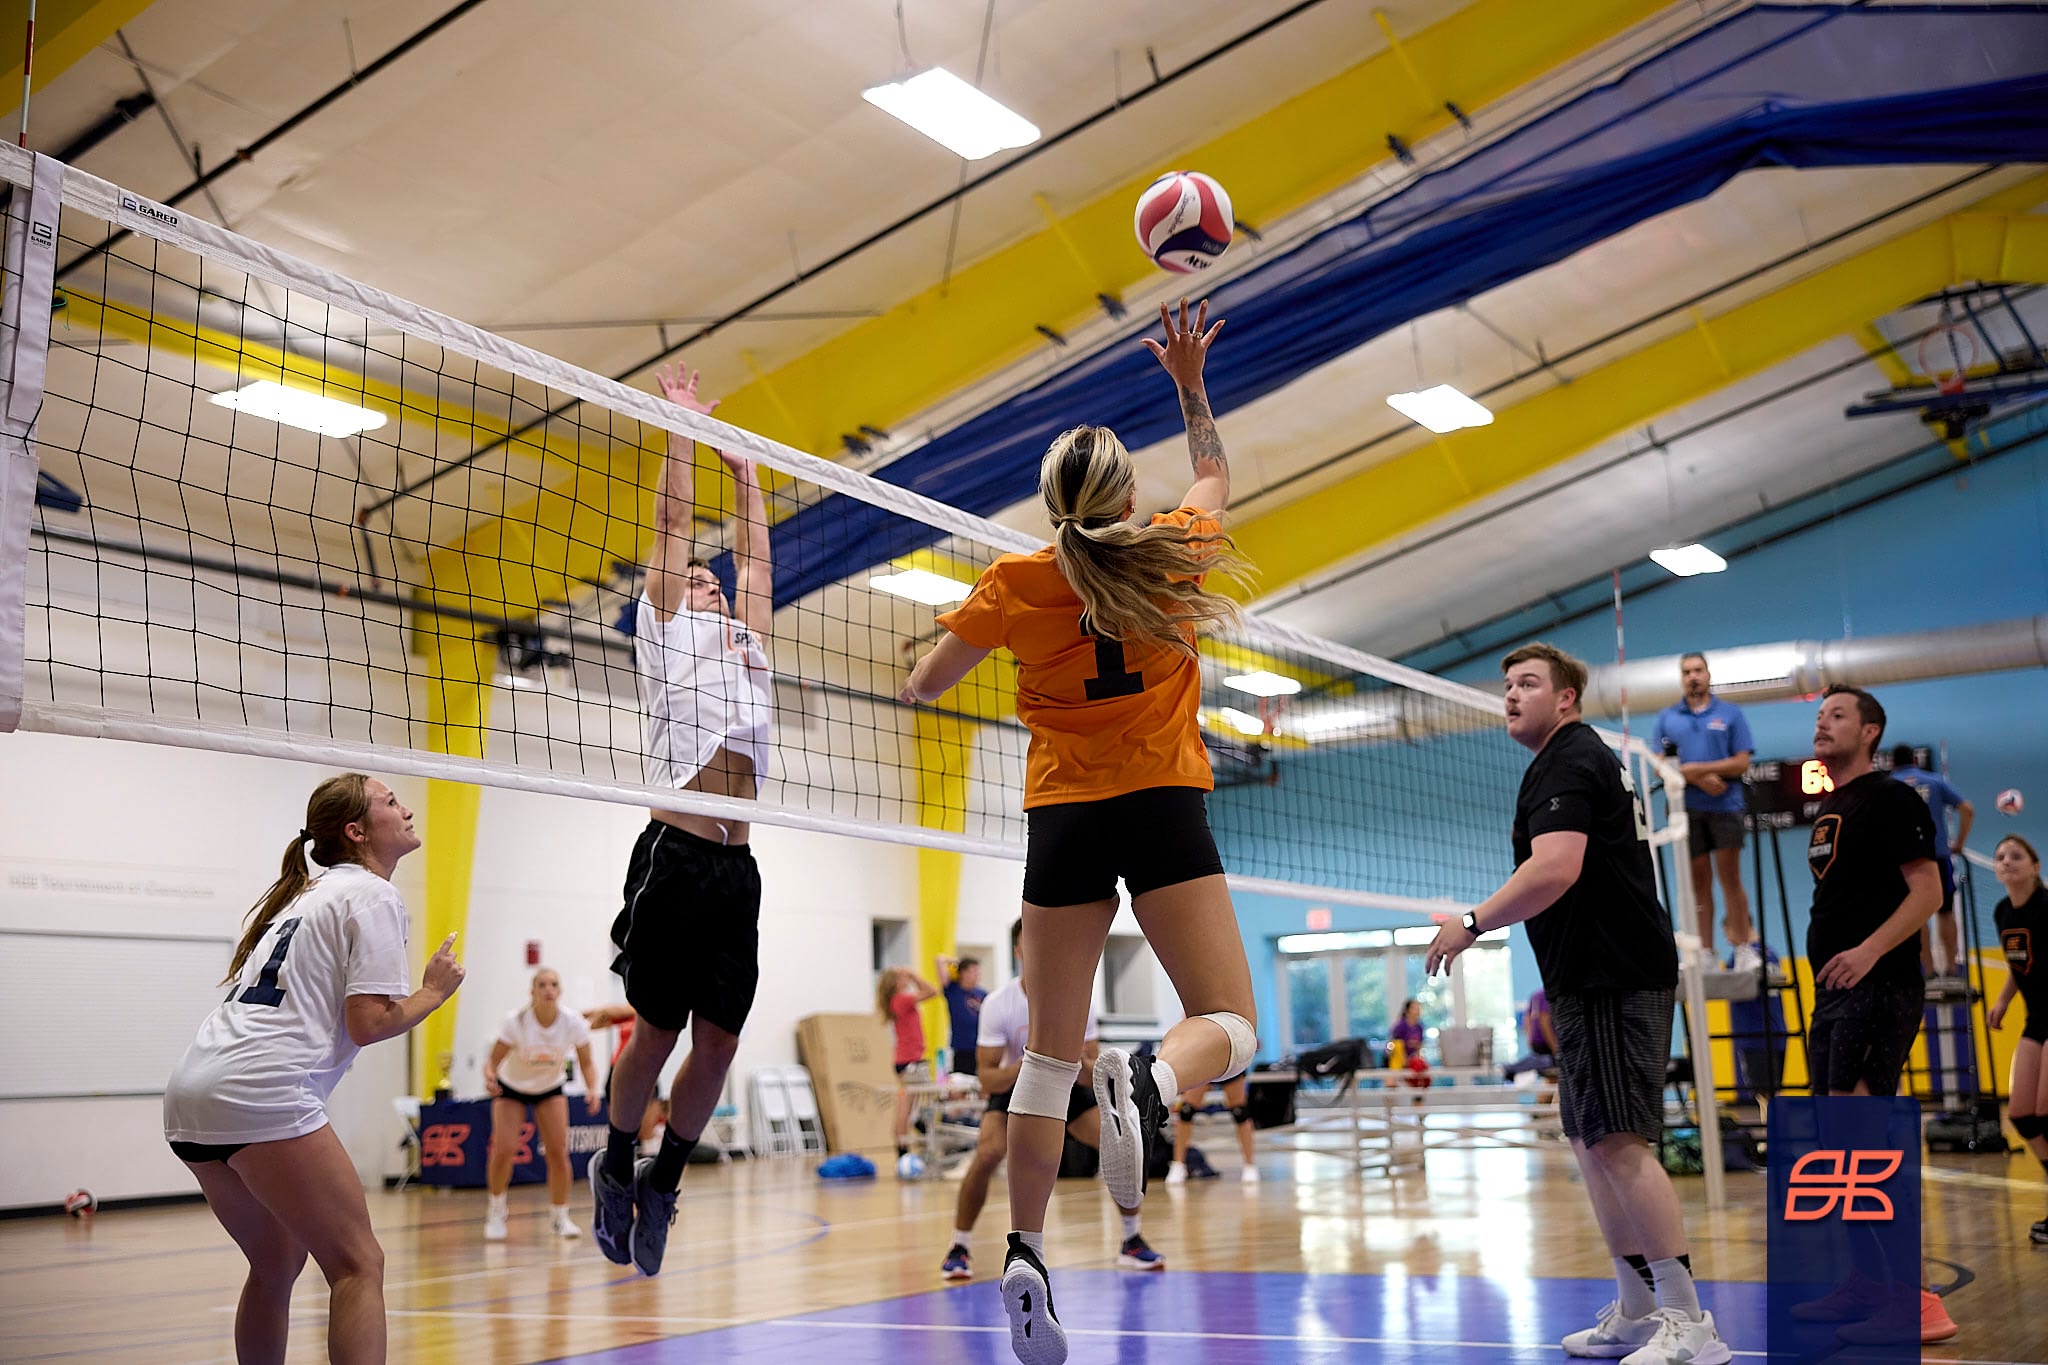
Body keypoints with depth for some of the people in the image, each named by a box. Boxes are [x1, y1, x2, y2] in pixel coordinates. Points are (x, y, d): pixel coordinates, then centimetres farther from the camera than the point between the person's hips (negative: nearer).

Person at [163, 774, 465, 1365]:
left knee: (278, 1263, 22)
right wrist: (433, 990, 6)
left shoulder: (305, 892, 25)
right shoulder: (373, 896, -1)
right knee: (358, 1265, -5)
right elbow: (369, 1023, -9)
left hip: (190, 1093, 9)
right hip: (261, 1094, -9)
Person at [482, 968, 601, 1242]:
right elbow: (492, 1060, -21)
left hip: (550, 1089, 1)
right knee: (504, 1150, -15)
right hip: (510, 1088, -1)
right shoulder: (516, 1021, -29)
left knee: (558, 1152, -10)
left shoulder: (573, 1022, -24)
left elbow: (586, 1062, -12)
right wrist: (489, 1076, -44)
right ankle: (496, 1211, 10)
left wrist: (592, 1088, -30)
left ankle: (559, 1215, 10)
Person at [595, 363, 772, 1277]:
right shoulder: (667, 635, 10)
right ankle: (616, 1165, 24)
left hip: (737, 867, 5)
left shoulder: (748, 644, 23)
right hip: (676, 854, -5)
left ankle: (662, 1181, 21)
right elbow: (671, 526, 8)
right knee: (656, 1030, 2)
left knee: (719, 1041, 3)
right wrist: (683, 425, 13)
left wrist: (742, 460, 35)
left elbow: (756, 551, 28)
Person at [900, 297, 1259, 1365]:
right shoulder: (1174, 553, 3)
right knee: (1229, 1020, 1)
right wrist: (1190, 383, 32)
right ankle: (1146, 1085, -34)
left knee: (1049, 1055, 9)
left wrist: (920, 678, 32)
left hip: (1062, 818, 2)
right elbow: (1215, 477, 25)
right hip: (1163, 807, -1)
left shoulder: (1015, 583, 1)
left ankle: (1023, 1257, 2)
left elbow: (922, 687, 11)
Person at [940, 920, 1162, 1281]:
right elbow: (988, 1079, -24)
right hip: (1014, 1089, -2)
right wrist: (1025, 1066, -44)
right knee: (987, 1154, -28)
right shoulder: (998, 1005, -24)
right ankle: (960, 1247, -8)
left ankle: (1132, 1241, 3)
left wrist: (1081, 1063, -40)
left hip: (1067, 1088, 2)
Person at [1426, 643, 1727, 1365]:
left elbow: (1554, 870, -25)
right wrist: (1562, 989, 27)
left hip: (1609, 980, -11)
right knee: (1591, 1142, 12)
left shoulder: (1564, 764, -10)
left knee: (1616, 1141, -13)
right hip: (1598, 980, 11)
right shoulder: (1593, 758, 23)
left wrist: (1472, 923, -15)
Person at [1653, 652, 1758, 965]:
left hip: (1725, 807, -2)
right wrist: (1698, 779, -10)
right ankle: (1705, 953, 9)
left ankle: (1744, 947, 3)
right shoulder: (1667, 717, 10)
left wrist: (1696, 768, -12)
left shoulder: (1730, 714, 4)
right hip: (1686, 810, 2)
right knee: (1698, 882, 5)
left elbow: (1742, 763, -3)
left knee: (1730, 880, -3)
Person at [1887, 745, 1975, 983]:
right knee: (1945, 912, 13)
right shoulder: (1936, 781, 9)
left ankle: (1930, 973, 1)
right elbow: (1967, 810, 0)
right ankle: (1951, 970, 14)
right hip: (1938, 855, 1)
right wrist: (1959, 844, 8)